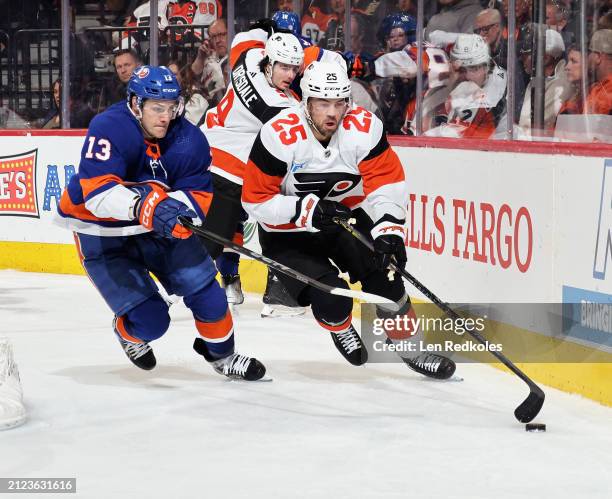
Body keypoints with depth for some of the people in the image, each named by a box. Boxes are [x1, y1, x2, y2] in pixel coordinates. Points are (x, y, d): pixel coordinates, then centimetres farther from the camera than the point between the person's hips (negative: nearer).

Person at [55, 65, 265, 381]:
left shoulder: (188, 139, -13)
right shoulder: (108, 129, -28)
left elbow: (200, 197, -12)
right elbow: (96, 191, -39)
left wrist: (179, 204, -36)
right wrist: (144, 204, -54)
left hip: (160, 227, 5)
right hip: (103, 233, -5)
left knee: (204, 288, -2)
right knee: (149, 319, -11)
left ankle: (221, 354, 25)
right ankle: (128, 332, 27)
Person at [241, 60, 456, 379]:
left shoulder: (364, 127, -19)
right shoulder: (280, 136, -27)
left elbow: (387, 183, -18)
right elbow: (256, 200, -22)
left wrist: (389, 230, -34)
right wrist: (308, 210, -33)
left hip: (347, 217, 4)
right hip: (288, 233, -4)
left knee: (383, 270, -14)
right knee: (330, 298, -20)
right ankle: (339, 328, 17)